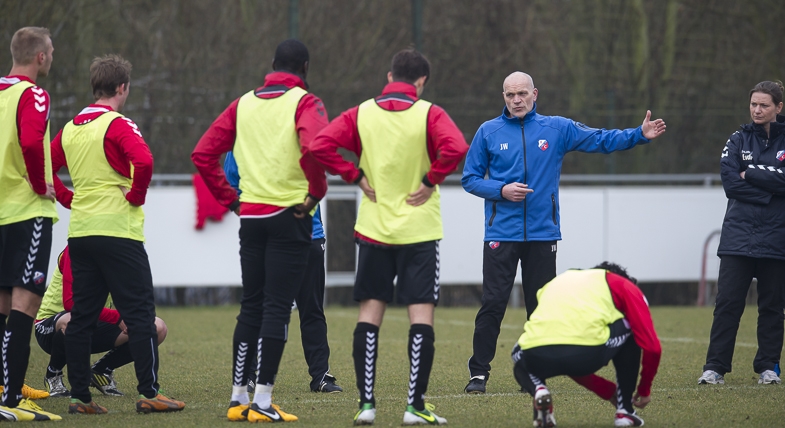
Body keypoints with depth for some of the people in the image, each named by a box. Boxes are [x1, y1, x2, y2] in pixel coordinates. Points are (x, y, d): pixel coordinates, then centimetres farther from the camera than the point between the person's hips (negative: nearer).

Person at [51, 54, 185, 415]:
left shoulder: (70, 129, 12)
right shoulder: (118, 125, -10)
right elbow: (143, 162, -26)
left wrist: (70, 200, 15)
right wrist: (136, 196, -11)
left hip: (80, 233, 7)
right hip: (117, 231, -7)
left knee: (82, 315, 8)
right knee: (139, 314, -2)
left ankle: (80, 396, 7)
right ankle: (149, 393, -4)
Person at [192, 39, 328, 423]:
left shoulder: (244, 104, 11)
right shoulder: (304, 103, -6)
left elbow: (203, 154, 8)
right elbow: (314, 148, -26)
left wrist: (229, 198, 11)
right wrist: (316, 192, -12)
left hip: (250, 216, 5)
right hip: (289, 216, -5)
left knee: (251, 308, 13)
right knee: (277, 308, -3)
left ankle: (238, 398, 14)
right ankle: (262, 402, -6)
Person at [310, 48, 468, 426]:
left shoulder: (362, 114, 2)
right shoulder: (428, 114, -6)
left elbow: (320, 145, -8)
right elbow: (454, 147, -24)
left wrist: (355, 176, -2)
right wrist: (431, 180, -11)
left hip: (373, 228, 3)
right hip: (419, 230, -3)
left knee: (370, 312, 8)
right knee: (421, 313, 0)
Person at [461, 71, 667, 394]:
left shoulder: (557, 129, 6)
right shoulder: (488, 132, 3)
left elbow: (601, 140, 8)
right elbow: (470, 179, 5)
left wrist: (639, 135, -3)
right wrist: (501, 190, -10)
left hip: (542, 234, 2)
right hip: (501, 234, -2)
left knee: (541, 307, 5)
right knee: (493, 304, -7)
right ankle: (478, 373, -1)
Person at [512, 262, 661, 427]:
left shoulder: (553, 283, 38)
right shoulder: (623, 285, 25)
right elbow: (652, 346, 19)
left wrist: (609, 391, 47)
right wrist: (644, 390, 36)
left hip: (537, 357, 3)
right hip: (587, 354, -3)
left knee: (520, 357, 42)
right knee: (631, 330, 30)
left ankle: (538, 390, 7)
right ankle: (624, 411, 25)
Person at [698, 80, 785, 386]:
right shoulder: (739, 140, 9)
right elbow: (730, 183, -4)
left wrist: (750, 174, -10)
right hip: (739, 234, 1)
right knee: (727, 303, -6)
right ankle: (715, 367, -5)